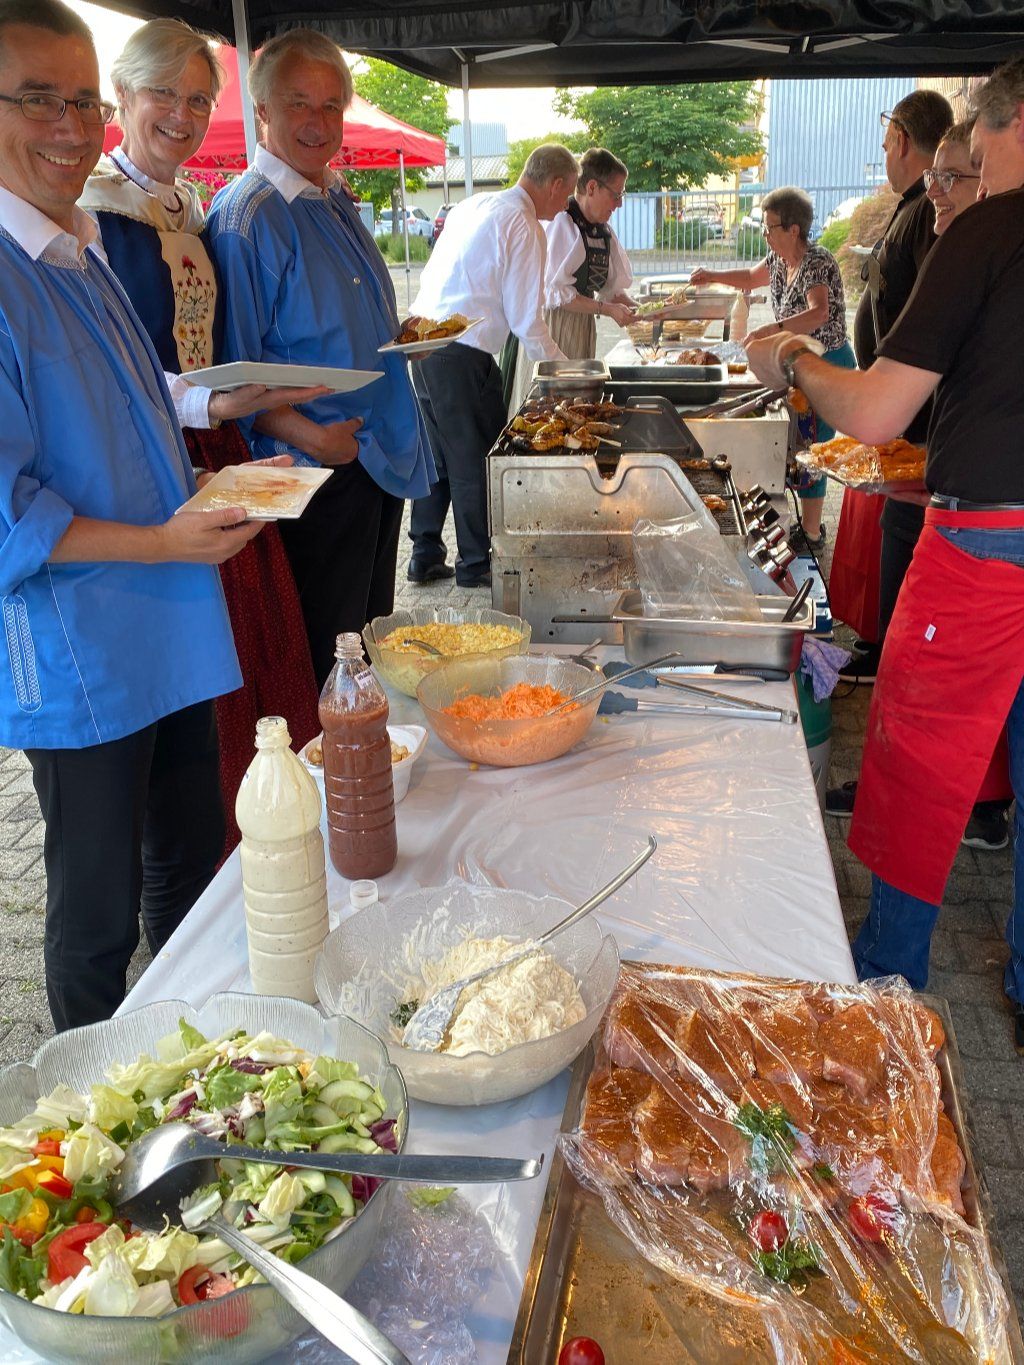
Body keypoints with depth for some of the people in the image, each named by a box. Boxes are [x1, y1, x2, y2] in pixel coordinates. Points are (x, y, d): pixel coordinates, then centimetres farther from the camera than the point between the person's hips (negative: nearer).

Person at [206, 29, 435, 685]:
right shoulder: (246, 215, -13)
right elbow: (234, 371, -17)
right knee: (327, 662, -1)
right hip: (319, 469, -9)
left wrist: (405, 336, 7)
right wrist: (304, 433, -28)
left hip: (384, 458, 9)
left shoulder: (337, 200, 14)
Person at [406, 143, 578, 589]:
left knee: (437, 453, 17)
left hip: (424, 342, 9)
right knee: (476, 458, 4)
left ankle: (425, 556, 25)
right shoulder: (524, 226, -10)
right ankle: (475, 564, 15)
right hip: (462, 355, -9)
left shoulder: (473, 205, 15)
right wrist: (560, 365, 2)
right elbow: (526, 319, -12)